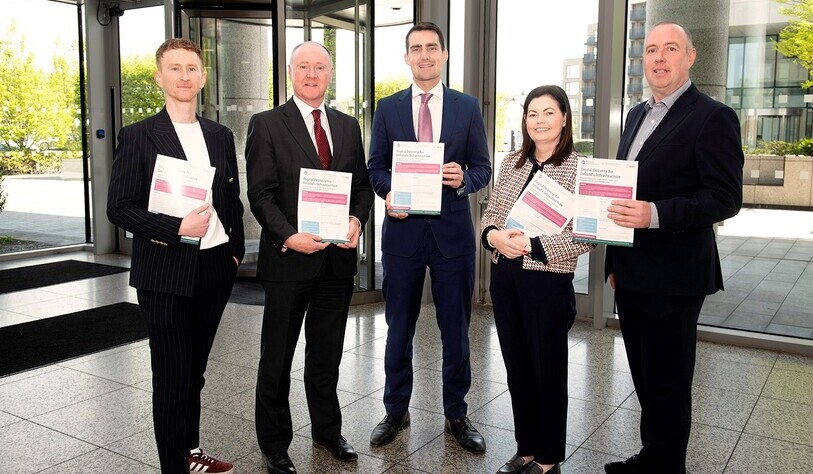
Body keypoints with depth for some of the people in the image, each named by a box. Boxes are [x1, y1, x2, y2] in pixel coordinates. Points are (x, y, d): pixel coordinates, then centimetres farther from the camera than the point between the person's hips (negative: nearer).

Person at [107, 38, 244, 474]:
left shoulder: (220, 136, 10)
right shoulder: (138, 136, -5)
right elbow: (118, 208, -9)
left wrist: (235, 250, 7)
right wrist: (177, 228, -20)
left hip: (215, 267, 5)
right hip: (165, 273, -4)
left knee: (194, 370, 17)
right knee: (171, 376, 4)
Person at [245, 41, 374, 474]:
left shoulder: (348, 126, 11)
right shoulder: (267, 125, -2)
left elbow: (363, 186, 11)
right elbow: (260, 193, -8)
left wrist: (357, 219, -8)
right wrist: (288, 236, -21)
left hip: (338, 257, 4)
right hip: (289, 257, -4)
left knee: (327, 354, 17)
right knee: (277, 358, 9)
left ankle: (327, 430, 35)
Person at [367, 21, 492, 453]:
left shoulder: (467, 107, 5)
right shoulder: (388, 108, 6)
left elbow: (482, 168, 5)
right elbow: (375, 167, 7)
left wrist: (463, 179, -16)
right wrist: (388, 193, -13)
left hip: (452, 230, 0)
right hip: (403, 228, 1)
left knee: (455, 329, 8)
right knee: (399, 328, 11)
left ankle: (456, 414, 25)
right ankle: (396, 412, 28)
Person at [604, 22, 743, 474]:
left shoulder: (713, 117, -10)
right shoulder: (637, 115, 15)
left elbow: (726, 198, -16)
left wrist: (655, 214, -28)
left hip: (672, 278, -8)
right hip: (630, 275, 8)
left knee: (668, 384, 3)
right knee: (645, 377, 20)